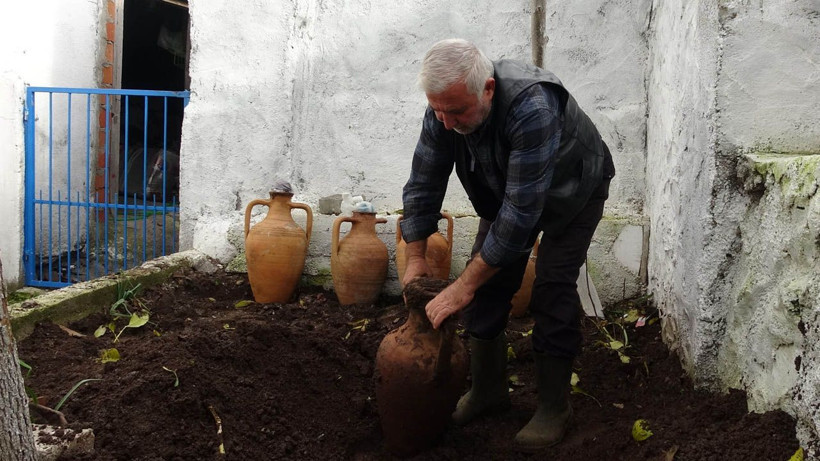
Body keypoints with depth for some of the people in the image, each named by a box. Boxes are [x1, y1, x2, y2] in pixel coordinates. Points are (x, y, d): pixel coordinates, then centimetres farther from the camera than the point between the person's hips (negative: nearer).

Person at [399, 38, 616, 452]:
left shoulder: (533, 109, -45)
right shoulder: (444, 109, -25)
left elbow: (520, 213, -45)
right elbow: (423, 185, -13)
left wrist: (465, 285, -42)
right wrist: (415, 258, -16)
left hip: (572, 192, -5)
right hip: (504, 191, 6)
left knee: (552, 290, -12)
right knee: (488, 285, -1)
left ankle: (554, 406, 2)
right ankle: (488, 390, 15)